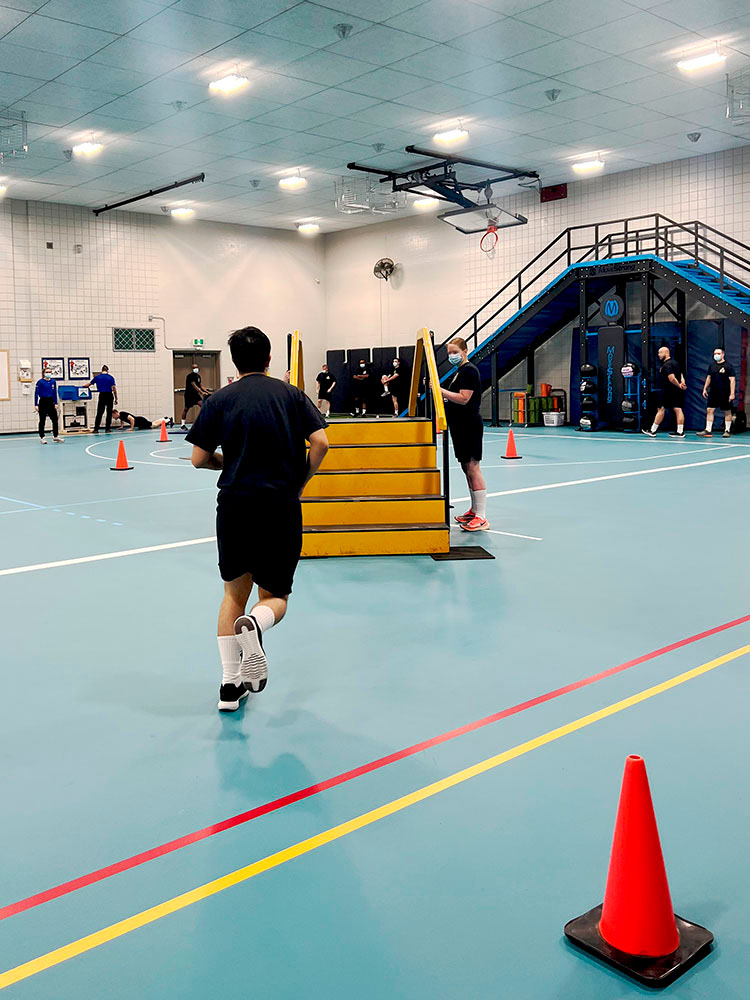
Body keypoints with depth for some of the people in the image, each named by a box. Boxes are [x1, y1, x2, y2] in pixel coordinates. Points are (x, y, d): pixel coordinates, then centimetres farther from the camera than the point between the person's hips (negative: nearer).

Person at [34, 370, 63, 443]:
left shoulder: (53, 382, 7)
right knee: (42, 421, 2)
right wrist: (36, 405, -12)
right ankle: (42, 437, 9)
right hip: (43, 402, -5)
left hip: (51, 402, 5)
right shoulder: (40, 382, -8)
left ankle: (55, 436, 13)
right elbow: (36, 393, -8)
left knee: (55, 419, 3)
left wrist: (56, 403, 13)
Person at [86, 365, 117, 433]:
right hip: (109, 395, -1)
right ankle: (108, 428, 6)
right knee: (109, 413, 6)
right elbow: (114, 389, -6)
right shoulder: (110, 377, -1)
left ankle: (96, 429, 1)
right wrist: (116, 399, 0)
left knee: (99, 413, 5)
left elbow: (89, 384, 20)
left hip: (102, 396, 2)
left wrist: (86, 387, 41)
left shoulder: (97, 377, 5)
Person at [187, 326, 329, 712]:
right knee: (274, 596, 12)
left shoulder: (219, 400, 4)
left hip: (235, 506, 1)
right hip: (282, 507, 0)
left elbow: (199, 458, 2)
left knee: (234, 593, 17)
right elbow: (320, 442, -7)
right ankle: (255, 624, -24)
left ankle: (230, 684, 10)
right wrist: (299, 483, 6)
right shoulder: (292, 395, 5)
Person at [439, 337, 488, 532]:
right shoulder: (457, 373, 18)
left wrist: (440, 390, -23)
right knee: (466, 468, 14)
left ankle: (481, 517, -10)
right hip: (459, 426, 10)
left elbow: (463, 398, -21)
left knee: (472, 468, -11)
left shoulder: (470, 371, -11)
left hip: (470, 425, -10)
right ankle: (474, 510, 23)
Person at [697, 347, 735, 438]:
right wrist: (705, 389, 13)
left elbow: (732, 380, -10)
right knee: (709, 410, -2)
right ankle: (708, 430, 0)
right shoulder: (712, 365, 9)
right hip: (713, 392, 5)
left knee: (727, 412, 4)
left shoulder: (728, 366, -7)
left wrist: (732, 394, -16)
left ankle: (727, 430, 13)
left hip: (725, 393, -5)